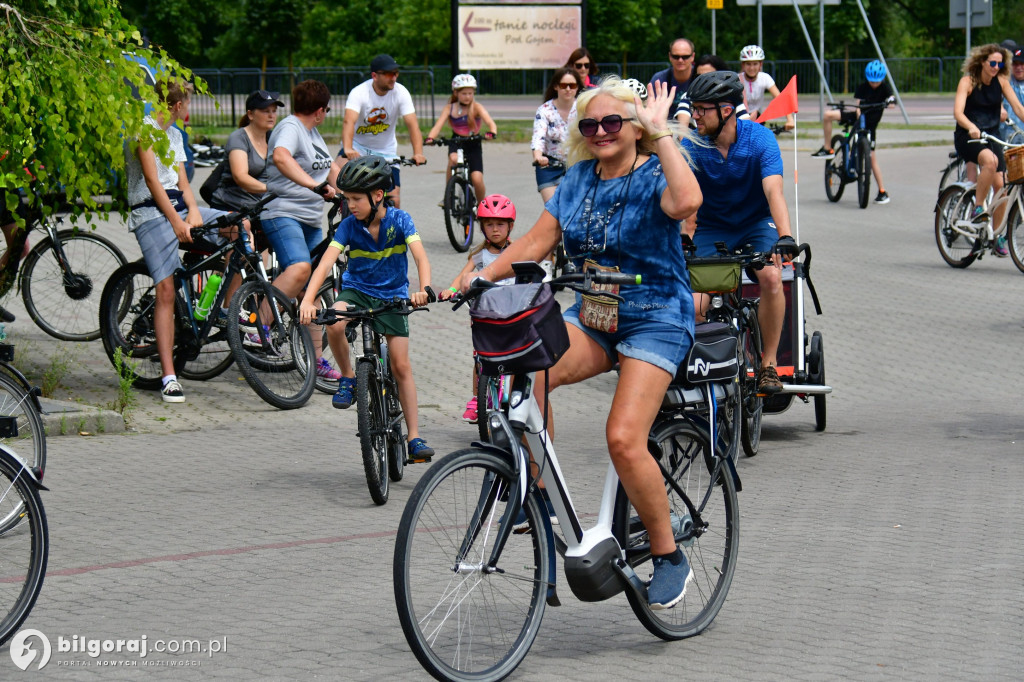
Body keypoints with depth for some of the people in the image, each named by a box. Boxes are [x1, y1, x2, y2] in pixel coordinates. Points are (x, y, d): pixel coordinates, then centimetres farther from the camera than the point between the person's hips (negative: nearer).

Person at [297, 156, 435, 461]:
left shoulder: (399, 220, -15)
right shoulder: (350, 225, -12)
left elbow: (420, 257, -26)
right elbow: (327, 262, -22)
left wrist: (424, 289, -46)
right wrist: (308, 300, -37)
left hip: (392, 296, -1)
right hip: (356, 289, 1)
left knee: (401, 366, -4)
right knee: (335, 324, -33)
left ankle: (414, 436, 3)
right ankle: (348, 378, -7)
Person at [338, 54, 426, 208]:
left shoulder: (401, 93, -14)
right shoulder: (359, 93, -21)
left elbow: (413, 125, -21)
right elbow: (349, 122, -36)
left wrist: (418, 153, -38)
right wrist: (348, 149, -55)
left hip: (386, 151, 2)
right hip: (358, 146, -2)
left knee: (394, 201, -5)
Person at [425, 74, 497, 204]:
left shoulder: (476, 107, -6)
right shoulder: (449, 108, 0)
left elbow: (490, 122, -20)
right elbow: (438, 125, -10)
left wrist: (491, 133, -43)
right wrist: (430, 138, -31)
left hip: (473, 146, -1)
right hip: (456, 144, 1)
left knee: (477, 179, -16)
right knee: (453, 158, -34)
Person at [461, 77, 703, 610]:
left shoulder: (654, 175, -8)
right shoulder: (579, 178, 10)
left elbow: (686, 201, -32)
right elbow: (538, 239, 6)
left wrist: (662, 132, -24)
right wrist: (483, 275, -8)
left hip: (655, 320, -5)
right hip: (591, 318, 5)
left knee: (624, 439, -20)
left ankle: (669, 556, -2)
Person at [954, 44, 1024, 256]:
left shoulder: (1001, 81, 1)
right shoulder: (968, 81, -11)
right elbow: (958, 112, -24)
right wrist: (972, 128, -43)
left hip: (992, 136, 4)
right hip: (967, 136, -4)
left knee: (1000, 185, -7)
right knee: (990, 160, -36)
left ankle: (998, 237, 7)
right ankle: (978, 207, -19)